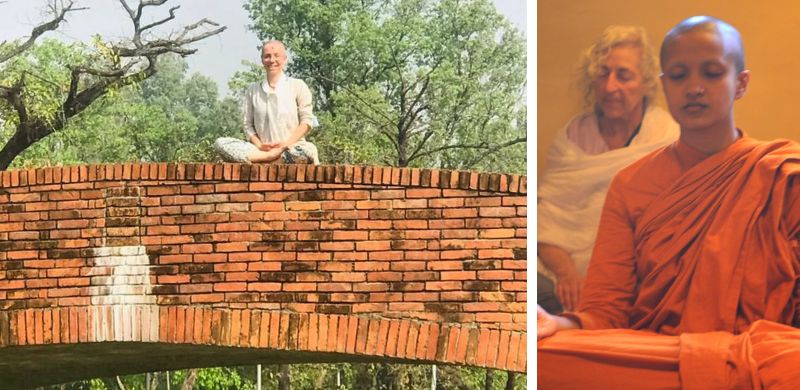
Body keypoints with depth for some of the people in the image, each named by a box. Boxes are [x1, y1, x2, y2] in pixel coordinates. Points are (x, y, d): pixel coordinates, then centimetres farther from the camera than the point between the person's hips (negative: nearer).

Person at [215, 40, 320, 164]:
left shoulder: (297, 86, 8)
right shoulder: (252, 90, 15)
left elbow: (307, 120, 1)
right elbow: (248, 124, 12)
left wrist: (286, 144, -12)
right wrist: (259, 145, -9)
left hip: (293, 148, -2)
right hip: (263, 149, 2)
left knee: (308, 150, -39)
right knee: (221, 143, -20)